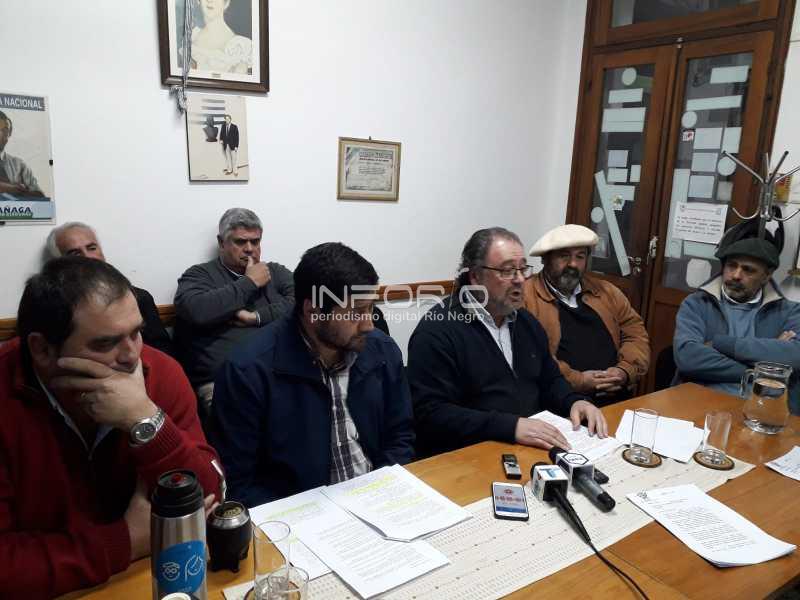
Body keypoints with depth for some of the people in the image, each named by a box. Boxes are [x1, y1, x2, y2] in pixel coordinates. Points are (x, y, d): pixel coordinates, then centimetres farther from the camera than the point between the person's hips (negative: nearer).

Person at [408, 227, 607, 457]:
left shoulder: (526, 321, 14)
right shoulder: (437, 330, -12)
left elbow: (549, 380, 25)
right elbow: (430, 413, -18)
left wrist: (575, 402, 3)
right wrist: (511, 427, -24)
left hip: (534, 446, 8)